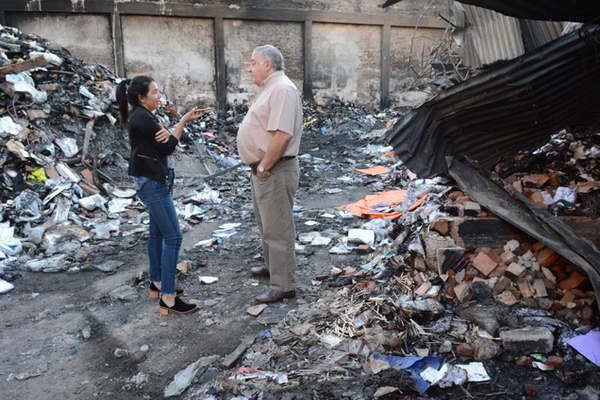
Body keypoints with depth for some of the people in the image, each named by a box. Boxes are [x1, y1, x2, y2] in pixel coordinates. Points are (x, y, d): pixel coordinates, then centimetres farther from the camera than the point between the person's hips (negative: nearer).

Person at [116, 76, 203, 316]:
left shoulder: (145, 116, 13)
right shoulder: (141, 118, -17)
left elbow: (164, 143, 6)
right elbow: (168, 146, -14)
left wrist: (167, 133, -17)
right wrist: (183, 121, -6)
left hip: (157, 181, 10)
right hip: (152, 182, -10)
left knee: (158, 233, 17)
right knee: (173, 237, -11)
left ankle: (157, 284, 30)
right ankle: (168, 300, -8)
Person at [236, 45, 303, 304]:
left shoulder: (282, 89, -18)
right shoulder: (269, 88, 16)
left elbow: (282, 135, -28)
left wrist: (264, 166, -20)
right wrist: (260, 167, 14)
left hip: (275, 171, -11)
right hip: (263, 169, 11)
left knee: (278, 229, -3)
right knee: (266, 223, 23)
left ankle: (283, 285, 6)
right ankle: (272, 266, 41)